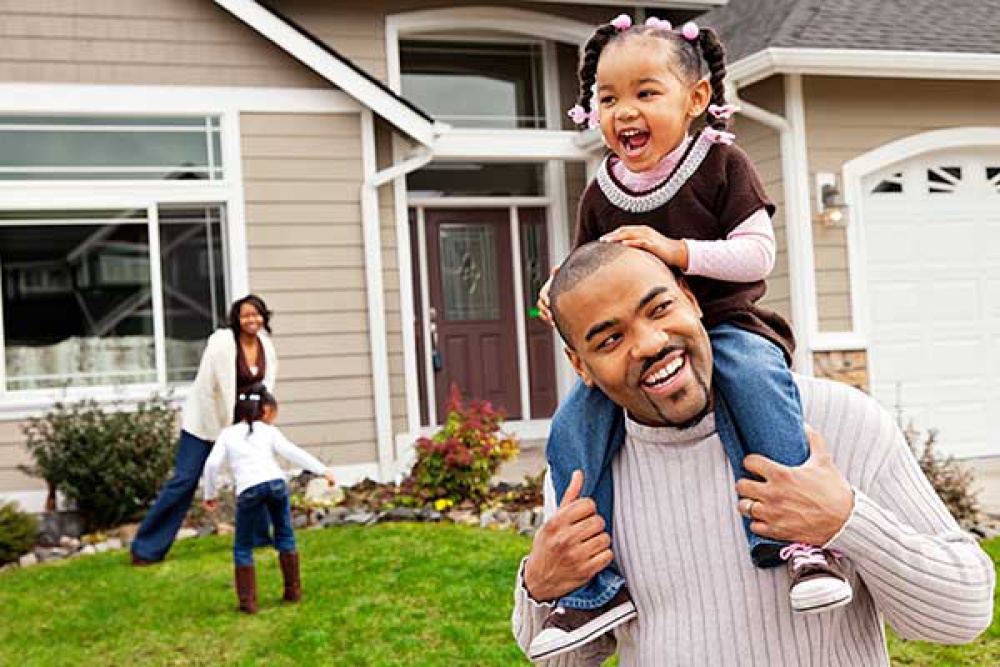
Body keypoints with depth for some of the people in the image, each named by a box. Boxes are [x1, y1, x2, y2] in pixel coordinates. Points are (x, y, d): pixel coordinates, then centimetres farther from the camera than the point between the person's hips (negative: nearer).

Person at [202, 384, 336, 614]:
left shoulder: (227, 434, 22)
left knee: (243, 547, 14)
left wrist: (210, 494, 21)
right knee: (285, 537, 21)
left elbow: (212, 464, 10)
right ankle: (293, 590, 23)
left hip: (248, 489, -1)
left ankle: (248, 601, 9)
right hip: (275, 482, 1)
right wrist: (323, 470, 7)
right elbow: (292, 452, 8)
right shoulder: (269, 431, 19)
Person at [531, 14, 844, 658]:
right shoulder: (601, 195, 7)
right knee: (571, 430, -17)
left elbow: (758, 253, -10)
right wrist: (563, 297, -7)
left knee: (756, 375, -37)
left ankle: (798, 537, -29)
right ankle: (597, 584, -8)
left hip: (723, 322, -3)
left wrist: (678, 250, -23)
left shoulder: (722, 164, -4)